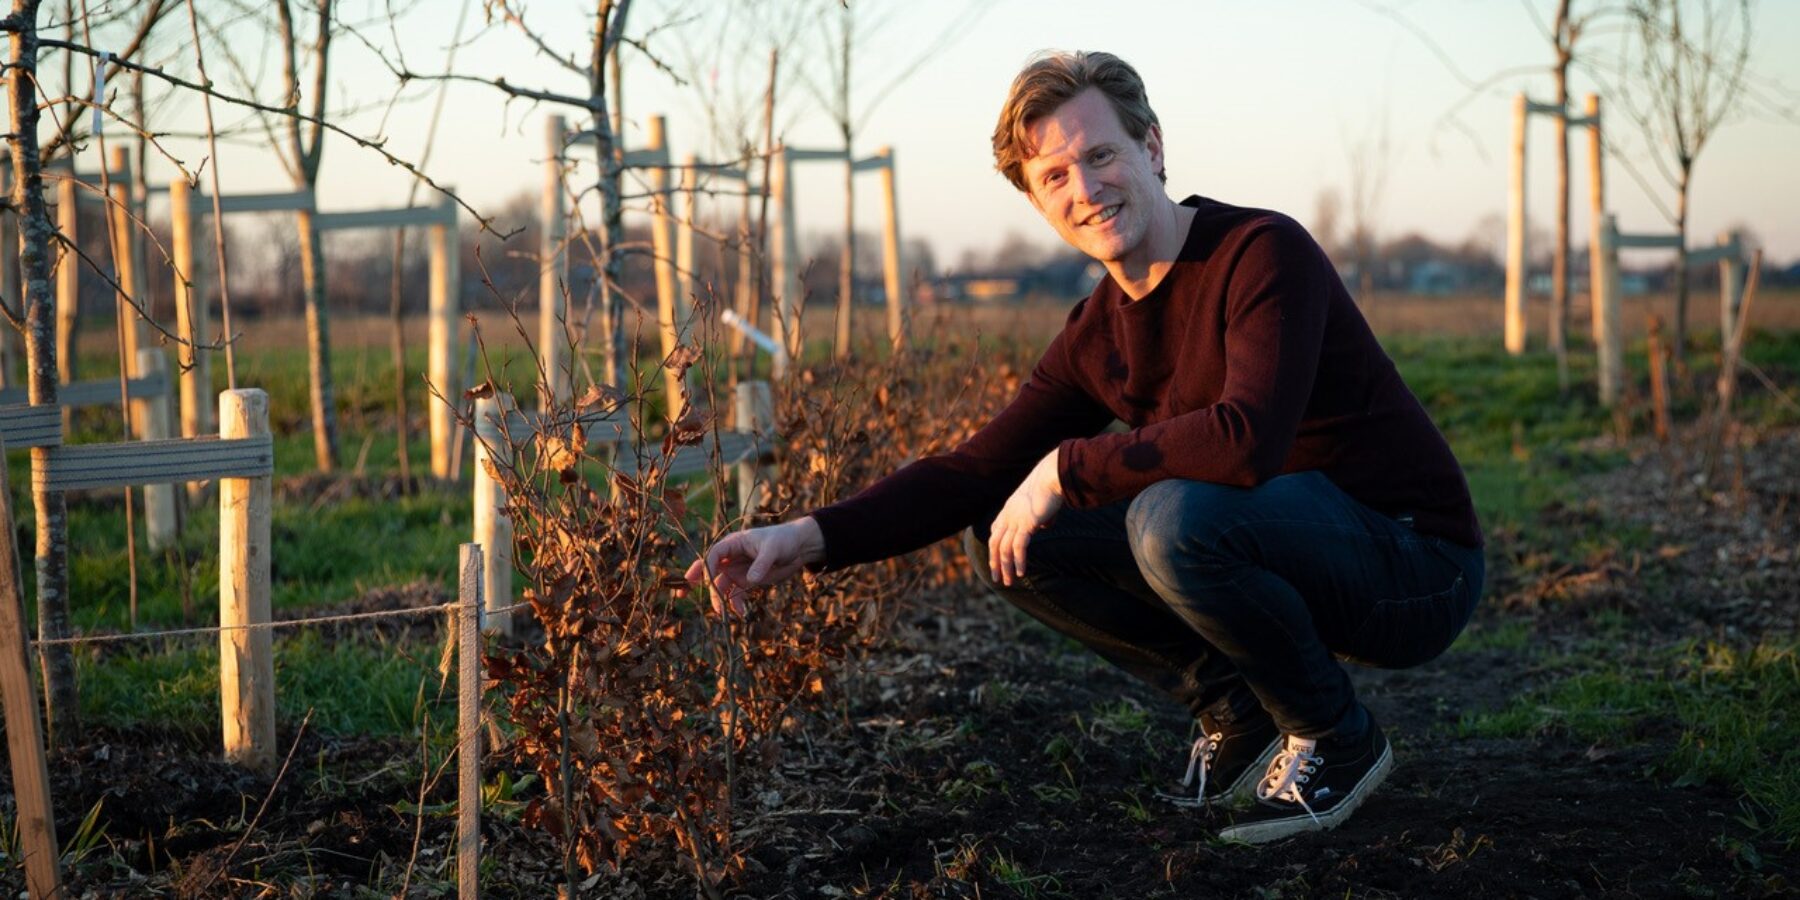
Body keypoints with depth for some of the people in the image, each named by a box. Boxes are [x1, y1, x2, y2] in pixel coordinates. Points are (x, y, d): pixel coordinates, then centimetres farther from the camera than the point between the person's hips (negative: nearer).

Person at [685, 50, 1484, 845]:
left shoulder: (1264, 253, -19)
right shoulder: (1097, 337, 4)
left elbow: (1247, 440, -35)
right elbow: (976, 473, 3)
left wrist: (1067, 469, -24)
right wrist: (813, 537, -12)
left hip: (1414, 570, -7)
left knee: (1172, 516, -35)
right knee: (1006, 538, -1)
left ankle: (1335, 741, -10)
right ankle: (1237, 719, 8)